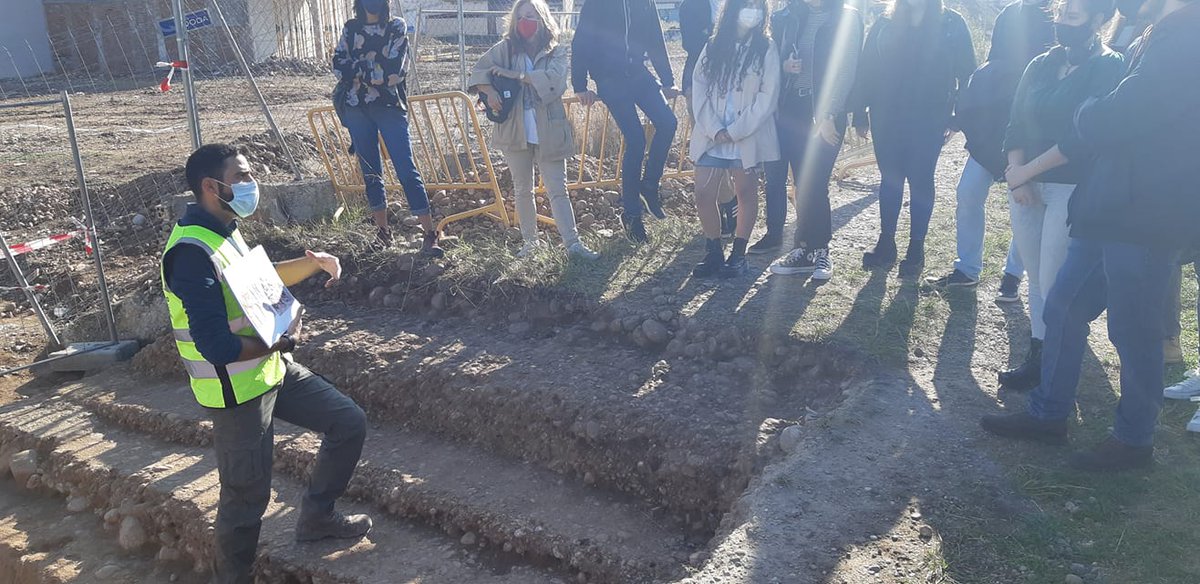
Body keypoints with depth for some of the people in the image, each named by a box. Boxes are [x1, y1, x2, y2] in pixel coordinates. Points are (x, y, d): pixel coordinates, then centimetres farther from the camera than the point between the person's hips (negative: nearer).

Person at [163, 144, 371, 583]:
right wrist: (281, 341, -15)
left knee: (349, 424, 13)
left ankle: (316, 517, 30)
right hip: (237, 391, -9)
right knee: (246, 498, 4)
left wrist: (313, 262, 6)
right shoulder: (192, 253, -26)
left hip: (274, 370, 9)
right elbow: (219, 347, -31)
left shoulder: (224, 231, 5)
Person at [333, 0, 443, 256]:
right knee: (370, 172, 9)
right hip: (357, 108, 4)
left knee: (406, 169, -9)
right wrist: (375, 70, -10)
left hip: (389, 106, -4)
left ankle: (431, 234, -8)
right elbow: (339, 66, 2)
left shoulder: (397, 26, 0)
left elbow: (392, 72, -11)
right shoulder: (351, 28, 10)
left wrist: (357, 68, -3)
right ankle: (383, 230, 19)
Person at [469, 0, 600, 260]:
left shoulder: (556, 51, 1)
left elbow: (553, 79, -16)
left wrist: (516, 75, -16)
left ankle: (573, 242, -1)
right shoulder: (506, 48, 6)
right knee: (522, 189, 12)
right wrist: (490, 90, -17)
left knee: (558, 189, -2)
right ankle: (530, 240, 25)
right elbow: (479, 71, 3)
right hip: (515, 130, 2)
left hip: (548, 132, -2)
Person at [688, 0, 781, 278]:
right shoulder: (713, 48, 8)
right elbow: (699, 90, 3)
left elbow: (768, 96, -7)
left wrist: (735, 131, -13)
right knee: (703, 194, -1)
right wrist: (714, 129, -10)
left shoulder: (766, 49, 0)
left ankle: (738, 254, 17)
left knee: (746, 193, 6)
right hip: (711, 136, 3)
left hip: (748, 137, -2)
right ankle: (714, 253, 14)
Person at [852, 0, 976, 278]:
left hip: (928, 121, -2)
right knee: (890, 179, 9)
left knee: (920, 181, 5)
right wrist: (861, 113, -5)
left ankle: (916, 247, 15)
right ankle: (886, 242, 21)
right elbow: (866, 70, 1)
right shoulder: (885, 24, 4)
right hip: (887, 118, 2)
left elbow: (966, 73, -2)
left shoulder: (952, 24, -1)